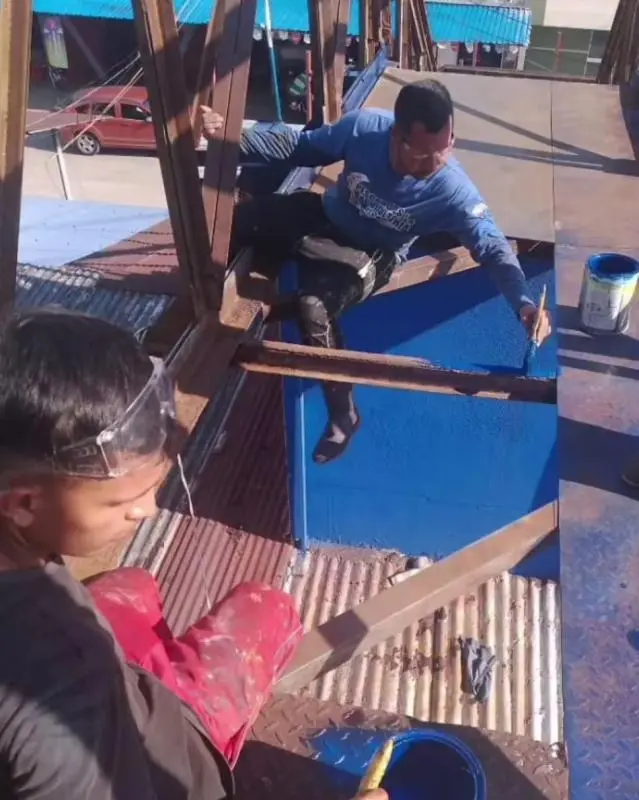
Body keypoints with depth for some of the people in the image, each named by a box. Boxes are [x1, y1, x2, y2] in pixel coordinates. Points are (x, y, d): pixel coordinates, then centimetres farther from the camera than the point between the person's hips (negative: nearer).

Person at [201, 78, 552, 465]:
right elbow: (299, 145, -9)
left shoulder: (452, 190, -29)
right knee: (234, 219, -8)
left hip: (372, 254, -4)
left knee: (313, 306, -31)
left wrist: (523, 302, -46)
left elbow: (493, 246, -29)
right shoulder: (363, 127, -23)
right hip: (323, 216, 4)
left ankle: (343, 414, -10)